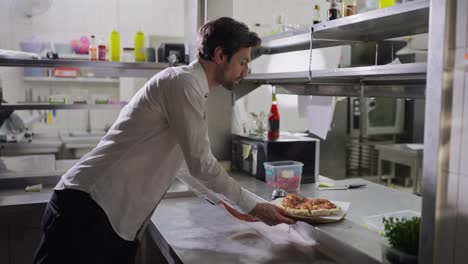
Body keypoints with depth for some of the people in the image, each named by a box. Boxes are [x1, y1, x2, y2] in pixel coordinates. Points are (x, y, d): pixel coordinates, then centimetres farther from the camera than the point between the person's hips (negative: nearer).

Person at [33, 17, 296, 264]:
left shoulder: (192, 87, 14)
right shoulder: (182, 81, -16)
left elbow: (197, 160, 22)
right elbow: (201, 164, -17)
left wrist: (229, 201, 23)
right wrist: (253, 206, -6)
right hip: (89, 209, -9)